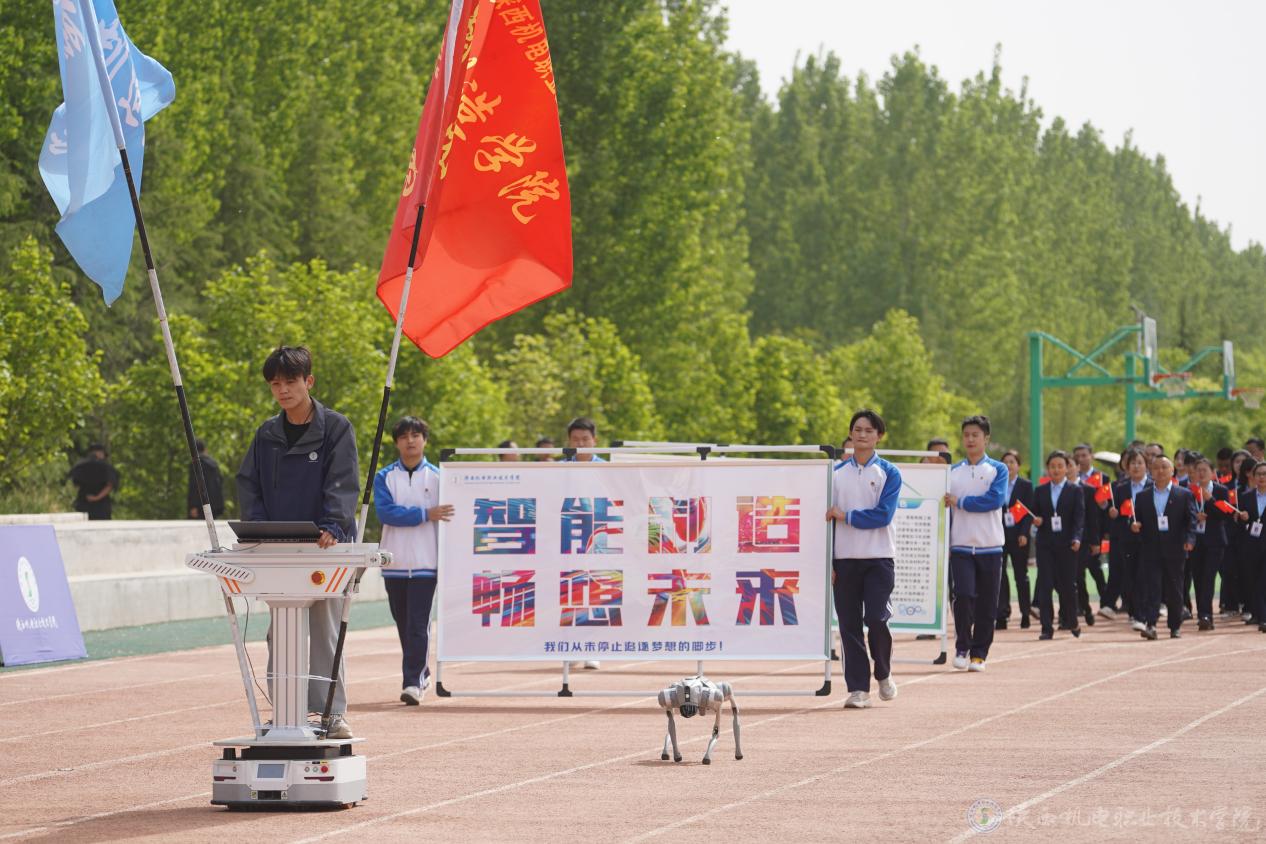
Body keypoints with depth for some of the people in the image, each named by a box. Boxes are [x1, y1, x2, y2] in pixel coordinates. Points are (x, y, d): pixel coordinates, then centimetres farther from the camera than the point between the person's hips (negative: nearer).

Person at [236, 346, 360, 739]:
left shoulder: (335, 428, -3)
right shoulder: (267, 434, 11)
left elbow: (342, 484, -12)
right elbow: (248, 484, 9)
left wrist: (333, 527, -28)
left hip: (325, 546, -4)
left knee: (325, 629, -1)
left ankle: (332, 712, 3)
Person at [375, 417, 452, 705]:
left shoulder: (437, 477, 4)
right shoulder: (385, 477, 6)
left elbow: (448, 515, 6)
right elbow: (385, 511, -9)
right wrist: (425, 514, -15)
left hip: (425, 562, -3)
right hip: (395, 562, 3)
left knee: (417, 625, -10)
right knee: (403, 624, 11)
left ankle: (413, 682, -13)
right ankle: (420, 673, 26)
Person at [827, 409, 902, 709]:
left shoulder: (888, 473, 1)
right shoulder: (837, 473, 9)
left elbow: (883, 514, -11)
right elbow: (829, 517, 8)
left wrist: (846, 516, -10)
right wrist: (827, 561, 2)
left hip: (879, 558, -3)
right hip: (845, 559, 3)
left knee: (876, 618, -11)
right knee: (849, 624, 0)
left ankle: (884, 673, 15)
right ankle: (858, 688, 5)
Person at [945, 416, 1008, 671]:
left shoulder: (997, 470, 3)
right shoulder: (953, 472, 10)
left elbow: (995, 499, -14)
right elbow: (946, 508, 12)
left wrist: (960, 502, -10)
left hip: (989, 547, -1)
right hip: (961, 546, 1)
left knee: (986, 603, 1)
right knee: (963, 595, -15)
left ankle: (979, 653, 11)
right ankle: (962, 648, -2)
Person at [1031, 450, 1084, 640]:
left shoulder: (1075, 491, 3)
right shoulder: (1040, 491, 12)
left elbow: (1079, 517, -5)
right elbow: (1034, 514, 15)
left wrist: (1076, 538, -19)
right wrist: (1035, 521, -9)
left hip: (1066, 544, -2)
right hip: (1045, 544, 2)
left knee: (1068, 584, 2)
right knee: (1045, 585, -5)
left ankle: (1071, 621, 25)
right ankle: (1047, 628, -3)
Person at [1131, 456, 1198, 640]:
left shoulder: (1184, 495, 5)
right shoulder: (1142, 497, 12)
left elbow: (1191, 520, 0)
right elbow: (1138, 521, 15)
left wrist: (1190, 539, -15)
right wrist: (1134, 526, -9)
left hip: (1174, 549, -1)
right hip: (1150, 550, 1)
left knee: (1174, 590, 6)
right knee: (1151, 588, -10)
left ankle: (1176, 626, 18)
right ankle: (1150, 625, -17)